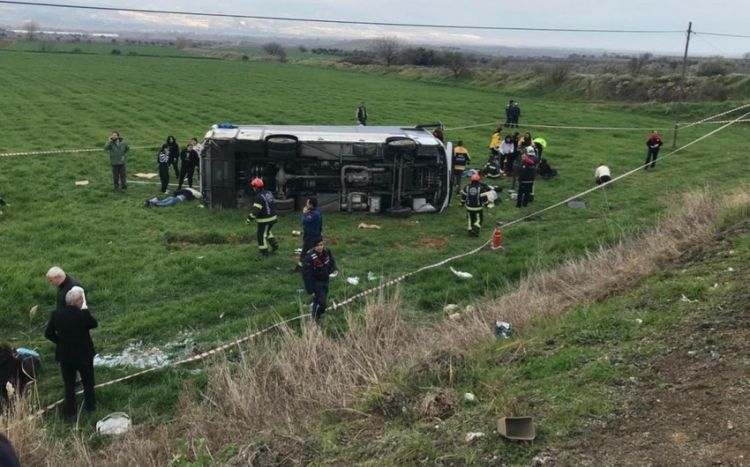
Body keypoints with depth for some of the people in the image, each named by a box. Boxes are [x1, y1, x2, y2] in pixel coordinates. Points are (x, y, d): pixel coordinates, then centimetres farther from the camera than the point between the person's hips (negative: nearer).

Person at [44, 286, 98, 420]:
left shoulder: (57, 314, -10)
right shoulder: (84, 314, -23)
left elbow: (48, 333, -1)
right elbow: (94, 324, -3)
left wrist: (61, 341, 11)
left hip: (65, 355, 3)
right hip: (84, 354, -3)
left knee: (69, 384, 16)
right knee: (88, 382, 19)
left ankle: (70, 411, 23)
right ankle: (90, 405, 34)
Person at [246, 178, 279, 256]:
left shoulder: (258, 197, -23)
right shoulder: (269, 193, 4)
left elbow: (255, 211, -25)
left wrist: (249, 219, -15)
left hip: (264, 220, -8)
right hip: (273, 218, 8)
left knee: (261, 235, 8)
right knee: (267, 231, 30)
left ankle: (264, 251, 16)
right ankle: (274, 245, 27)